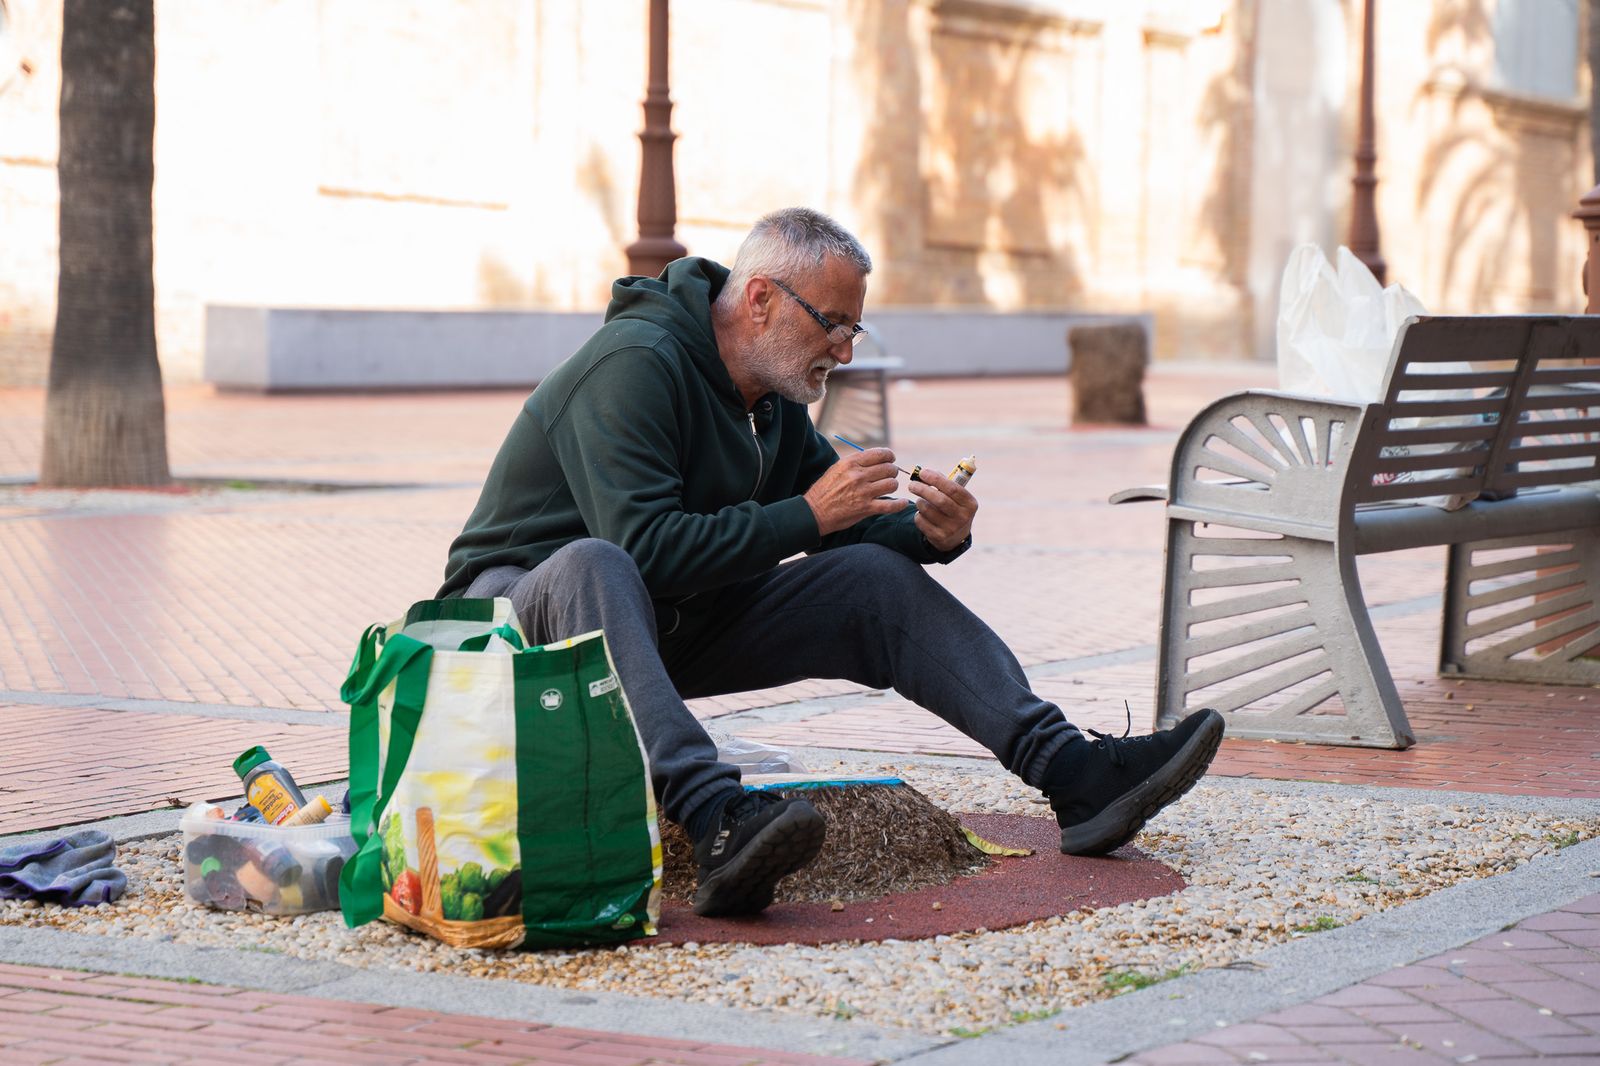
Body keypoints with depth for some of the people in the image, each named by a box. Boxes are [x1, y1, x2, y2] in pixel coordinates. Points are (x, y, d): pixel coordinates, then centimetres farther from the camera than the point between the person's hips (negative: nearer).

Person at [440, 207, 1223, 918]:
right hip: (521, 601, -8)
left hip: (669, 624, 8)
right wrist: (806, 517, -28)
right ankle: (718, 824, -61)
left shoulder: (772, 398, 6)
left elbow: (844, 525, 12)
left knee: (880, 578, -4)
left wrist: (931, 533, -9)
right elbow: (644, 546, -32)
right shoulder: (636, 366, -22)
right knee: (593, 566, -43)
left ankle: (1073, 773, -14)